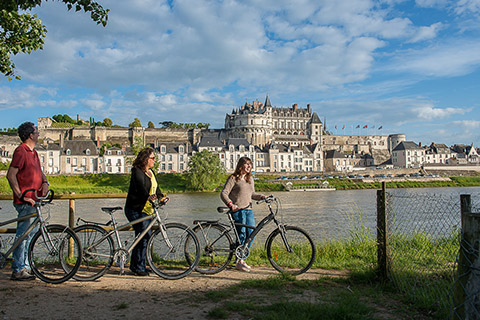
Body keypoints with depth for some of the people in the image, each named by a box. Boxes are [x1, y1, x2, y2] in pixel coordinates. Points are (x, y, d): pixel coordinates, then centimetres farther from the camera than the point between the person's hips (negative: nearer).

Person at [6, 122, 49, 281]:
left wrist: (44, 182, 3)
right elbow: (11, 175, -18)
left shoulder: (33, 152, 17)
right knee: (23, 234, -6)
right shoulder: (21, 151, -13)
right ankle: (17, 271, 2)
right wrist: (21, 195, -20)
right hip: (25, 202, -10)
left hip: (33, 200, 10)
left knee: (31, 233, 14)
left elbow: (40, 172, 24)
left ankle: (26, 266, 24)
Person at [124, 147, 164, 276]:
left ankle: (134, 265, 24)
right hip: (135, 210, -9)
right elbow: (141, 187, -29)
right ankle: (139, 268, 1)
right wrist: (149, 196, -47)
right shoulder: (137, 172, -12)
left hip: (146, 210, 9)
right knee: (144, 236, -10)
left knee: (145, 237, 10)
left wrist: (161, 197, -12)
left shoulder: (150, 172, 15)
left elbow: (156, 188, 8)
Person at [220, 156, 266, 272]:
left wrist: (261, 196, 4)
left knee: (251, 234, 3)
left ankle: (241, 257, 19)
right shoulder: (233, 178, -4)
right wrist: (231, 204, -25)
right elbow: (223, 193, -9)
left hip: (248, 209, 7)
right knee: (241, 235, -7)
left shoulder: (250, 179, 18)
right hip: (238, 210, -7)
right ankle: (239, 262, 4)